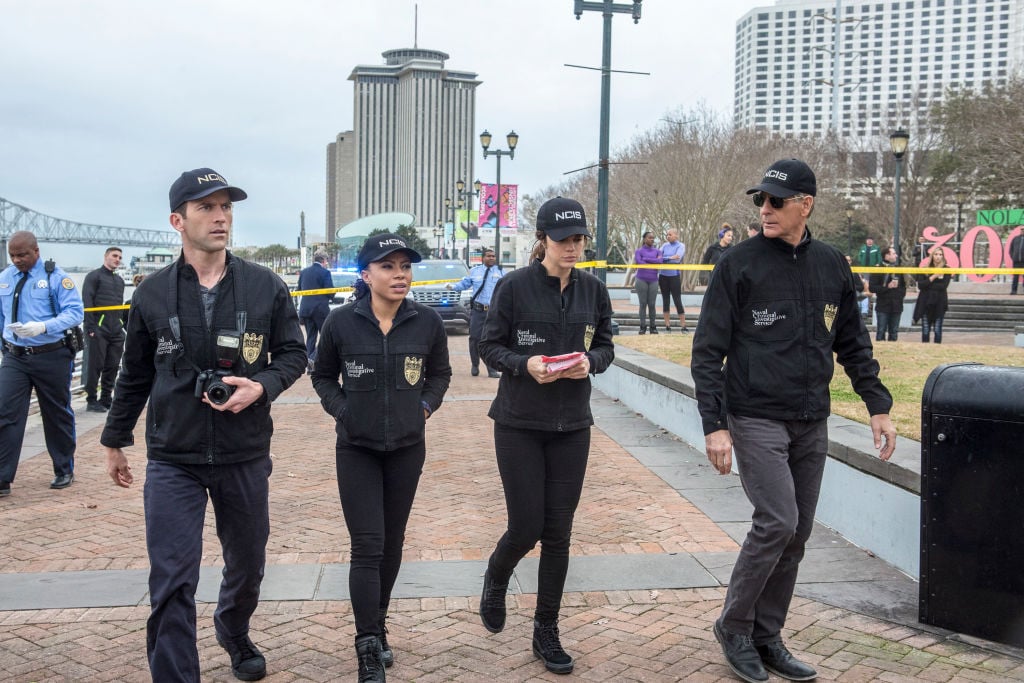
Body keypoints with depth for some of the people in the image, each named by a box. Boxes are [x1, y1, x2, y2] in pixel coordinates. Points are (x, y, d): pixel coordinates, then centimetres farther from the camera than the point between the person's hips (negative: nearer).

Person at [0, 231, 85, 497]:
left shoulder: (55, 277, -8)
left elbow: (74, 312, -15)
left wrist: (43, 327, -29)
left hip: (51, 357, -3)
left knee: (57, 415, 11)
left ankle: (64, 472, 28)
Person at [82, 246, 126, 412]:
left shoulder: (119, 280, 20)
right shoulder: (94, 276, -1)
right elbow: (87, 303, -8)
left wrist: (126, 325, 15)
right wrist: (90, 328, -15)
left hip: (116, 331, 6)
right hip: (99, 330, -6)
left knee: (112, 367, 6)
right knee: (96, 366, -3)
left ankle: (106, 400, 14)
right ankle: (91, 401, 4)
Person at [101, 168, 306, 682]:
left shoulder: (265, 286, -4)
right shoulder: (152, 293, -2)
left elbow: (293, 353, 3)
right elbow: (135, 375, 8)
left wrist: (262, 386, -17)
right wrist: (114, 440, 15)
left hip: (245, 456, 2)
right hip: (172, 460, -1)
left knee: (247, 566, 19)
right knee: (172, 583, -6)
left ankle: (234, 634, 48)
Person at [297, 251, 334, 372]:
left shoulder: (303, 271, 8)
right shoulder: (325, 272, -10)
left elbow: (299, 289, 15)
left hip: (305, 308, 6)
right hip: (320, 308, -6)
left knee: (310, 337, 12)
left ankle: (310, 366, 11)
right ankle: (313, 359, -13)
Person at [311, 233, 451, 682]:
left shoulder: (427, 322, -6)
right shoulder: (341, 322, -9)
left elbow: (440, 373, 11)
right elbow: (323, 376, 6)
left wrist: (426, 405, -3)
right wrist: (341, 408, -8)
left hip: (407, 448, 2)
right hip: (356, 449, -2)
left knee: (392, 544, 14)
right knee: (367, 547, -7)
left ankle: (377, 627, 33)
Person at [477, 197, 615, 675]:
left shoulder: (593, 290, 2)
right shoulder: (514, 286, -9)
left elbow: (606, 348, 9)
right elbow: (490, 347, -4)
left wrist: (589, 361, -13)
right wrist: (525, 364, -22)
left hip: (572, 426, 3)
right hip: (519, 424, -3)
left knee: (558, 533, 6)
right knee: (526, 527, 0)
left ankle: (546, 633, 22)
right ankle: (495, 580, 36)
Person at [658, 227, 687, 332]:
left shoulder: (681, 246, -3)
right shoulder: (665, 245, 9)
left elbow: (677, 259, -16)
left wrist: (664, 258, -12)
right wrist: (671, 258, -14)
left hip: (674, 276, -4)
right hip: (663, 276, 5)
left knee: (677, 300, -4)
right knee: (665, 300, 7)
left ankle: (683, 325, 0)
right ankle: (667, 325, 13)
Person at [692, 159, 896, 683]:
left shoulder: (832, 265, 8)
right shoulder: (739, 264, -6)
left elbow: (853, 344, 16)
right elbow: (708, 351, -7)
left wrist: (878, 406, 7)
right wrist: (714, 425, -14)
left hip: (812, 424, 5)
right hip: (756, 419, -5)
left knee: (795, 533, 9)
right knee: (777, 522, -14)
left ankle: (766, 637, 24)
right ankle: (734, 627, 7)